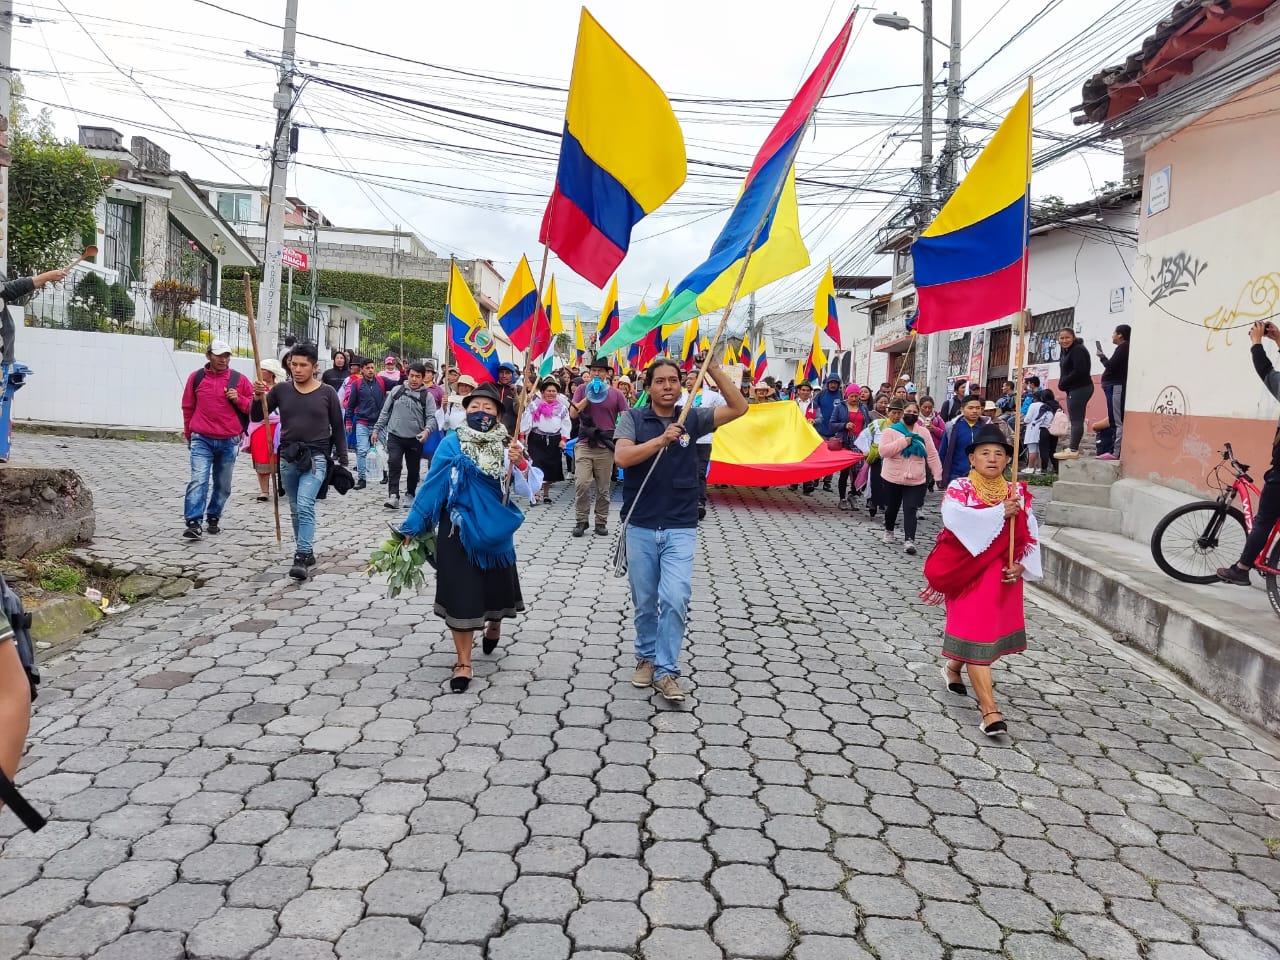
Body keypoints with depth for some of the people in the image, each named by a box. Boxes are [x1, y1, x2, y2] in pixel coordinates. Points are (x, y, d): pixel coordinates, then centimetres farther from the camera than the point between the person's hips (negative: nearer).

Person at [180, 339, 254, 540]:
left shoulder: (239, 380, 3)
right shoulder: (196, 377, 4)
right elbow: (188, 407, 15)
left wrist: (239, 399, -11)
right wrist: (189, 434, 19)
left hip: (229, 441, 1)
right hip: (201, 440, -1)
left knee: (223, 485, 10)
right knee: (198, 480, -13)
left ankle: (213, 518, 27)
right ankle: (193, 523, -15)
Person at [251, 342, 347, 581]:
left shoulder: (327, 393, -2)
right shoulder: (281, 390, 3)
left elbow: (338, 427, 4)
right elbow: (257, 417, 6)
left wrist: (342, 458, 2)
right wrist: (258, 397, -13)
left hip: (315, 458, -4)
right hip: (288, 457, 4)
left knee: (305, 505, -18)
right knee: (296, 510, 12)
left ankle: (301, 557, -18)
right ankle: (307, 552, 26)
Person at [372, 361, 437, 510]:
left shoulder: (427, 396, 1)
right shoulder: (396, 390, 5)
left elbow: (431, 417, -5)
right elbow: (385, 412, 10)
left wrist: (427, 430, -25)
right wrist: (376, 430, 8)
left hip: (415, 439, 0)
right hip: (395, 436, 0)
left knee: (413, 469, 10)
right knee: (394, 464, -15)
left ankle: (410, 494, 30)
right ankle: (393, 496, -17)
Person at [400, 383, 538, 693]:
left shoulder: (508, 446, -2)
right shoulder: (452, 444, -7)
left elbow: (525, 489, -7)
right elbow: (431, 486, -5)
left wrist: (520, 463, -26)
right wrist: (412, 526, -4)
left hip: (495, 531, 2)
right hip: (457, 530, -2)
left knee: (497, 585, 16)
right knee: (459, 592, -1)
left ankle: (494, 624, 51)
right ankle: (463, 664, 10)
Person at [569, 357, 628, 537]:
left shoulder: (615, 393, 4)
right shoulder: (582, 390, 7)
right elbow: (573, 414, -2)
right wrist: (588, 397, -10)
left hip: (606, 446, 0)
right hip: (584, 444, 0)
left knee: (604, 488, 6)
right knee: (581, 484, -10)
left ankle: (601, 522, 17)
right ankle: (581, 521, 3)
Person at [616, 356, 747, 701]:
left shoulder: (693, 418, 2)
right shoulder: (633, 418, -1)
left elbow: (738, 407, -7)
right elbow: (622, 457, -16)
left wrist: (713, 368, -13)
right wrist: (661, 440, -27)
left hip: (680, 528, 0)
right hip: (640, 526, 0)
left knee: (675, 599, -11)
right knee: (644, 602, 12)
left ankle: (665, 671, 1)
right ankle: (647, 657, 32)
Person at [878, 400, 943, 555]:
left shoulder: (924, 432, 4)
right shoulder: (891, 431, -5)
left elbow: (932, 455, 4)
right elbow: (883, 451, -17)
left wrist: (938, 475, -1)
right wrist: (903, 442, -21)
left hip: (915, 481, 1)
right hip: (892, 478, -1)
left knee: (910, 510, -9)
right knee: (892, 507, 15)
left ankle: (909, 541, -16)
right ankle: (889, 531, 40)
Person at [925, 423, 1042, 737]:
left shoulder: (1017, 493, 4)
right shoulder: (959, 488, -7)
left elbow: (1030, 536, 3)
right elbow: (956, 518, -27)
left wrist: (1020, 566, -12)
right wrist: (1000, 513, -28)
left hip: (1003, 576, 5)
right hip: (969, 573, -5)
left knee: (992, 629, 18)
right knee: (975, 634, -8)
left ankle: (953, 668, 46)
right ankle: (989, 710, -8)